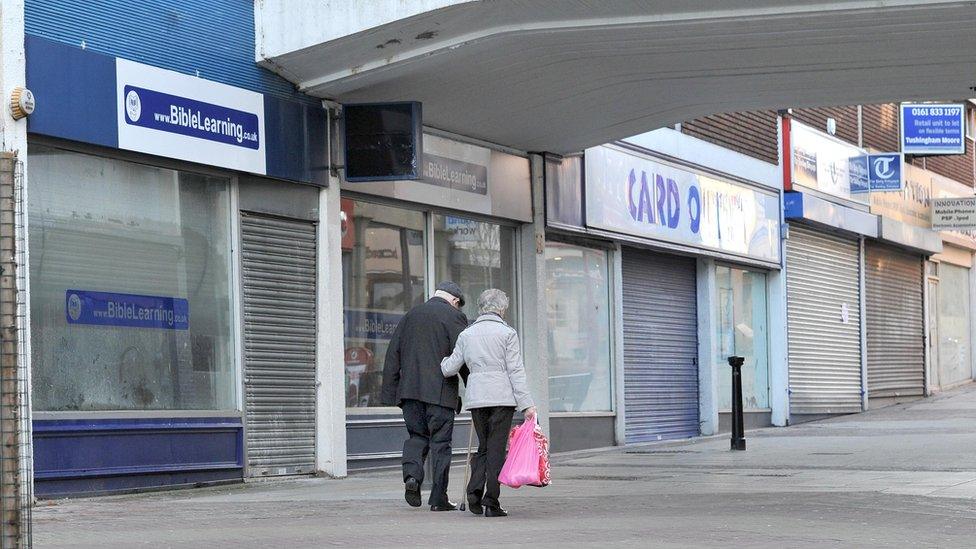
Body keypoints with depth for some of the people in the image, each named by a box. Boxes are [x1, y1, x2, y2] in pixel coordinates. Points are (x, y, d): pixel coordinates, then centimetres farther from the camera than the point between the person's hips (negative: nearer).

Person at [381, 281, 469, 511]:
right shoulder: (454, 317, -1)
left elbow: (392, 356, 13)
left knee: (416, 435, 16)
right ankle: (439, 498, 2)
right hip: (440, 391, -4)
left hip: (410, 389, 4)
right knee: (440, 441, 2)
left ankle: (412, 475, -10)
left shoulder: (410, 316, 15)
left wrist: (391, 393, 15)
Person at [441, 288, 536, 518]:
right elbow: (516, 371, -6)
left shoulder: (466, 335, 10)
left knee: (483, 446, 16)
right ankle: (491, 503, -3)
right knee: (497, 448, 0)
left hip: (475, 397, 4)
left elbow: (449, 369, 11)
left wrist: (443, 361, 34)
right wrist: (526, 404, -6)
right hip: (502, 396, -4)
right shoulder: (507, 333, -1)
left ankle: (474, 494, 1)